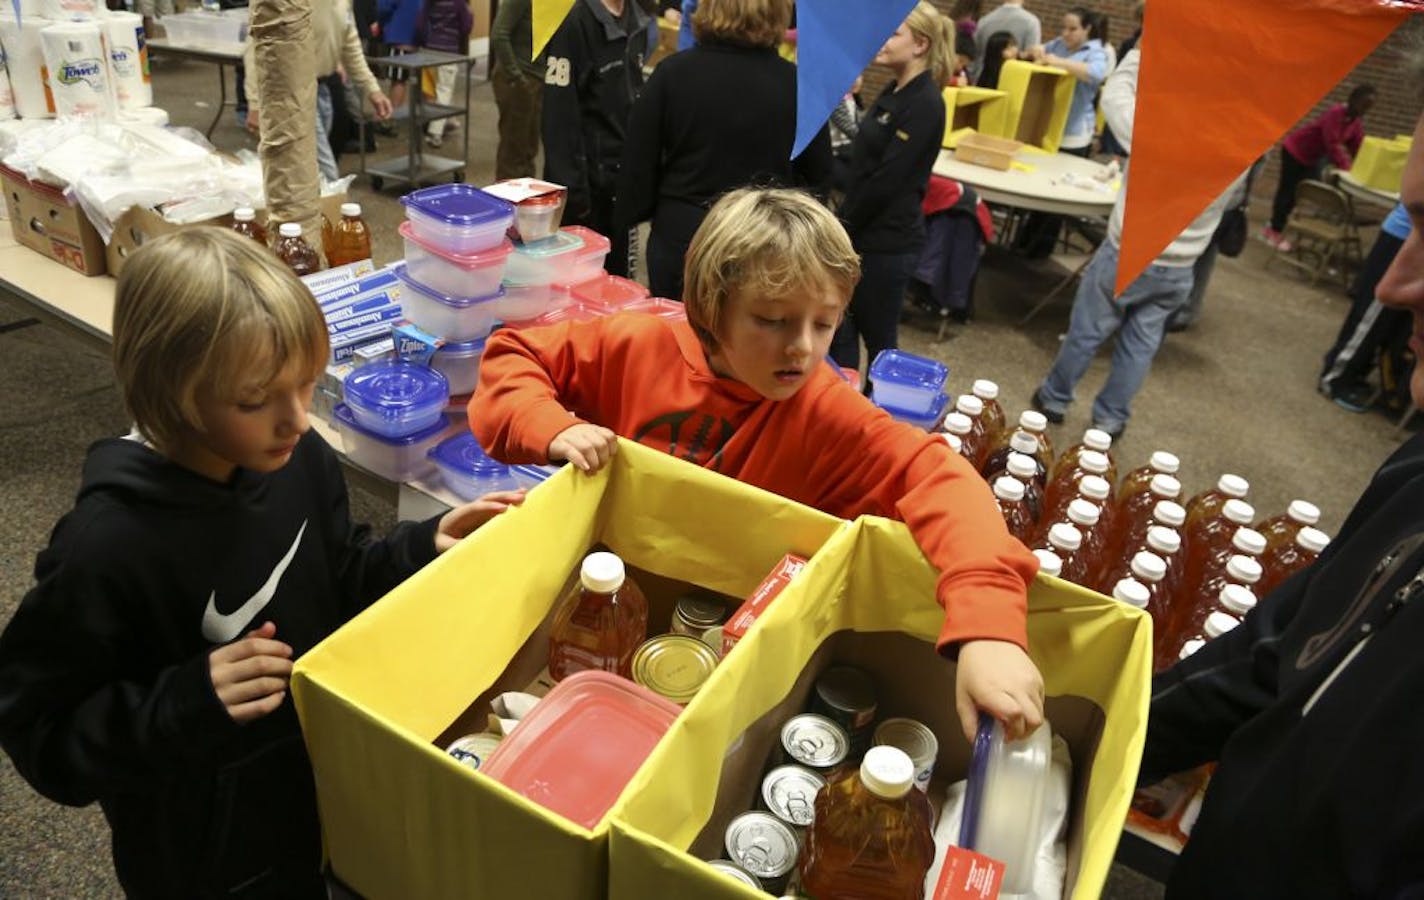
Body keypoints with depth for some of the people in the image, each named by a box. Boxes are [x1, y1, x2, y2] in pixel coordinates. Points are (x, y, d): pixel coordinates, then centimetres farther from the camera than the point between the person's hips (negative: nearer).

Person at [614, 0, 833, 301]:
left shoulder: (674, 72, -9)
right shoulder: (797, 84, -8)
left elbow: (638, 160, -2)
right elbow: (818, 176, 1)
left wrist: (626, 220, 12)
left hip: (680, 236, 0)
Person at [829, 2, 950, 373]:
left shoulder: (925, 104, -16)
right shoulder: (892, 92, 12)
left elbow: (888, 180, -19)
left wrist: (845, 225, -11)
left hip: (887, 240, -9)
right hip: (860, 232, 9)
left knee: (878, 337, 6)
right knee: (840, 329, 13)